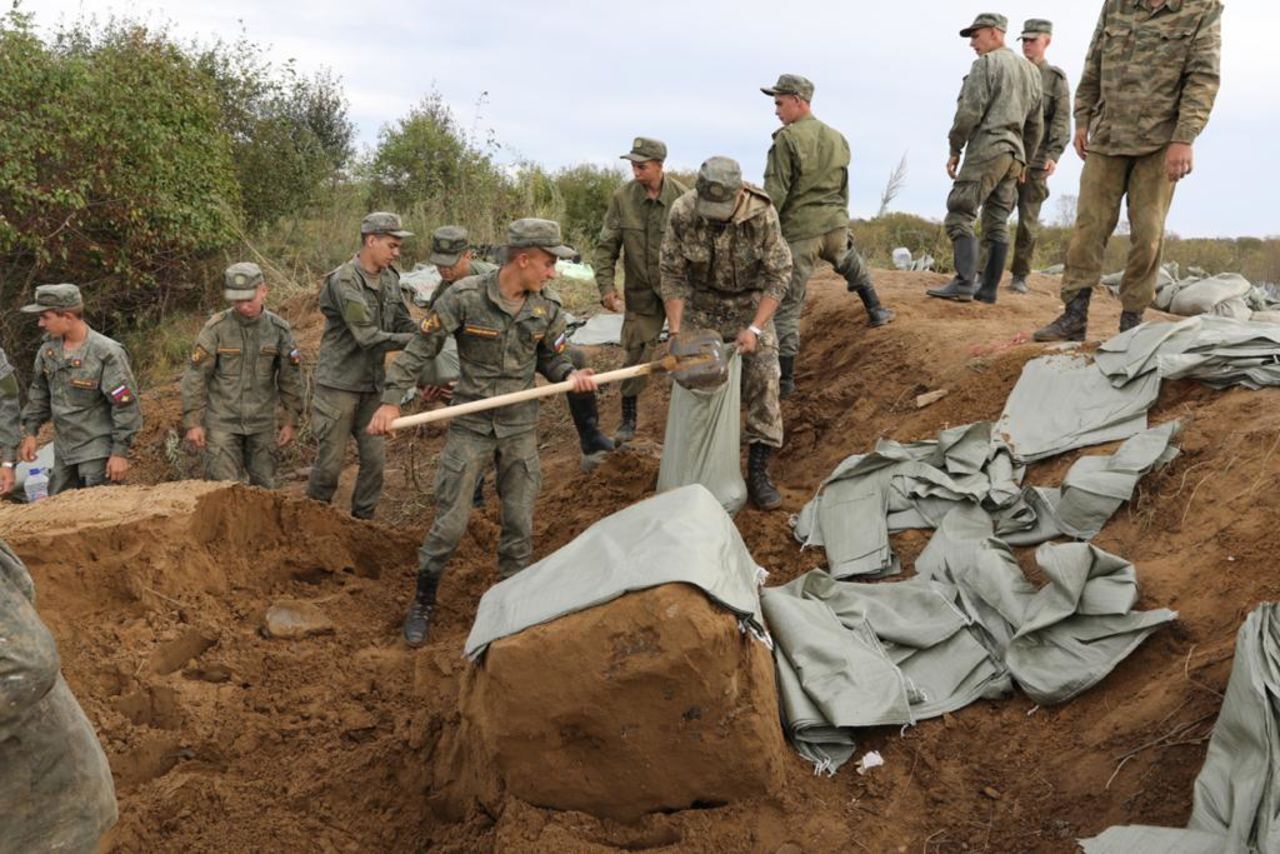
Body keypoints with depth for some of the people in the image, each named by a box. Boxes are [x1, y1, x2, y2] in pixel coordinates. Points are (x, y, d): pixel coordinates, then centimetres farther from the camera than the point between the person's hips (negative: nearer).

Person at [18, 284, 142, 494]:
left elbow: (125, 405, -18)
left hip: (98, 453, -7)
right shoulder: (49, 347, 1)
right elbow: (39, 392, 14)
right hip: (63, 450, 7)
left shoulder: (107, 353, -20)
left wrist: (120, 452, -18)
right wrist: (30, 432, 10)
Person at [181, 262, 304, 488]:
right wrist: (192, 423, -8)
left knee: (264, 487, 11)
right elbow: (195, 377, -7)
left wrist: (291, 422, 5)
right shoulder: (216, 328, -10)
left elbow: (290, 379, 4)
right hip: (222, 422, -2)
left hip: (262, 424, 2)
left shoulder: (279, 329, -3)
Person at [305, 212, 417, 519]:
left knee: (375, 457, 7)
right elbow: (368, 337, -24)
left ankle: (362, 520, 21)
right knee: (330, 459, 2)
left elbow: (404, 324, 7)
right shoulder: (344, 282, -19)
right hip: (339, 384, -6)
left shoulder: (390, 278, 3)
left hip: (372, 384, 7)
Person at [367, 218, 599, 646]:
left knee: (519, 525, 9)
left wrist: (571, 375, -11)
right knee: (450, 523, 2)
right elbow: (420, 349, -8)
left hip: (520, 431, 3)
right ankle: (422, 604, 22)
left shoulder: (547, 309, -2)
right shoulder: (465, 297, -14)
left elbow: (551, 358, 11)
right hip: (470, 427, -3)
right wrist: (391, 400, -12)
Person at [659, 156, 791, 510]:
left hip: (751, 304, -1)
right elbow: (673, 274, -12)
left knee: (763, 381, -9)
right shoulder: (682, 212, -22)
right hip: (701, 305, 1)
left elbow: (779, 274, -18)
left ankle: (758, 472, -1)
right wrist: (675, 331, -18)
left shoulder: (762, 213, -26)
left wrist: (755, 328, -24)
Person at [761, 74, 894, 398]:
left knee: (787, 305, -1)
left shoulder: (787, 139, -13)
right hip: (835, 226, 6)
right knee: (852, 265, 38)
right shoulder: (838, 138, 10)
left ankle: (785, 378, -2)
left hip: (798, 232, -6)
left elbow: (775, 193, -16)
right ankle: (876, 311, 48)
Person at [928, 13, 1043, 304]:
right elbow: (1036, 124, 22)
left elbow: (969, 112, -13)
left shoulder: (986, 64, -4)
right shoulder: (1030, 70, 21)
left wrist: (954, 150, -5)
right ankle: (989, 288, 3)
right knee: (997, 223, 6)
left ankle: (964, 283, -21)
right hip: (1014, 153, 8)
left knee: (960, 216, -10)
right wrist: (1024, 161, 27)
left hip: (987, 149, -8)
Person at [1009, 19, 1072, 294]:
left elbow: (1062, 121, -3)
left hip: (1035, 159, -2)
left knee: (1028, 219, 0)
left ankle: (1020, 276, 5)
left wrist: (1054, 154, -16)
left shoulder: (1055, 78, 4)